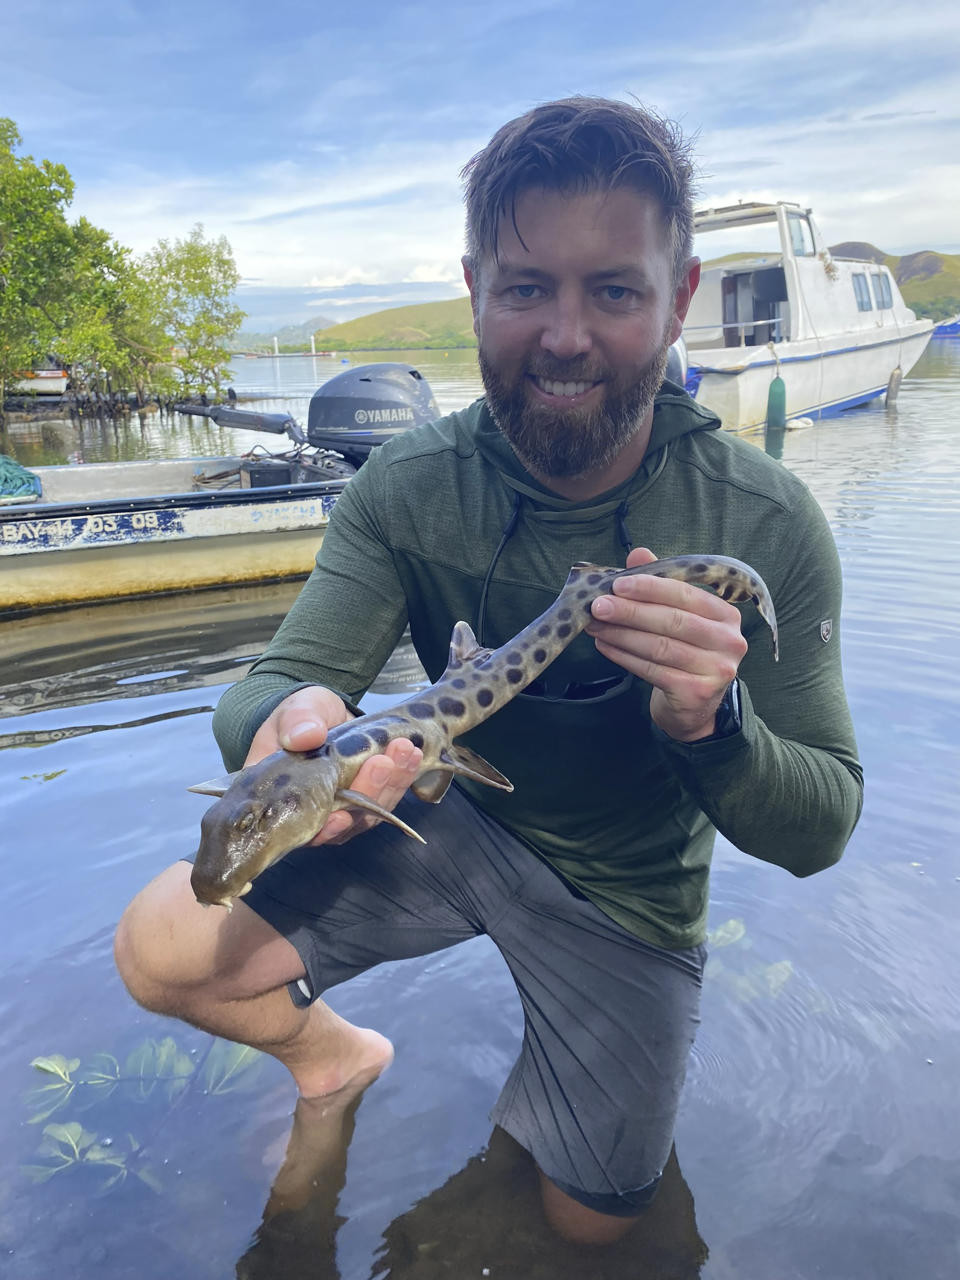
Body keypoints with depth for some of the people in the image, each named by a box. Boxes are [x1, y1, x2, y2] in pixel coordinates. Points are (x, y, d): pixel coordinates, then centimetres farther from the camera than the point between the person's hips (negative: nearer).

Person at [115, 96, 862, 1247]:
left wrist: (709, 725, -43)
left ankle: (541, 1105, 49)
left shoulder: (767, 526, -23)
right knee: (161, 946, -17)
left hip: (625, 900, 0)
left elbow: (819, 831, -19)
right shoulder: (407, 488, -19)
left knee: (587, 1223, 12)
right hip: (454, 819, 1)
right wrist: (288, 723, -47)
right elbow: (266, 687, -21)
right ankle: (337, 1055, 17)